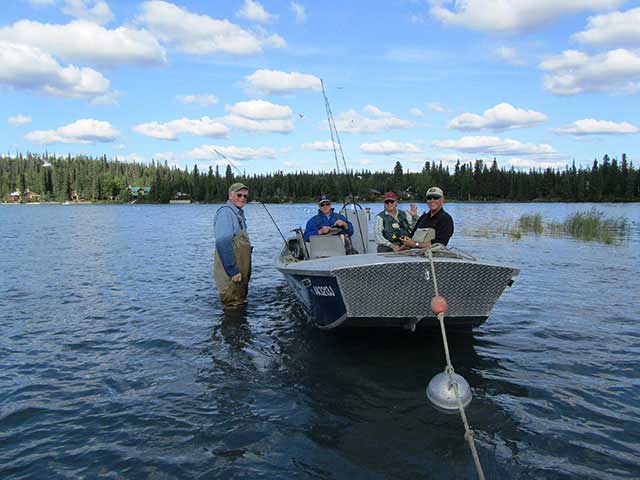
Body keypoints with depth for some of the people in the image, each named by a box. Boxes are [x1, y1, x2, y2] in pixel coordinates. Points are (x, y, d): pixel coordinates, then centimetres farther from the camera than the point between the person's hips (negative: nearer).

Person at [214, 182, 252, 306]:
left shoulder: (239, 213, 16)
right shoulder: (225, 213, -17)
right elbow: (223, 244, -25)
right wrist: (233, 270, -27)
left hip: (241, 271, 10)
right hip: (231, 274, -10)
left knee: (240, 303, 20)